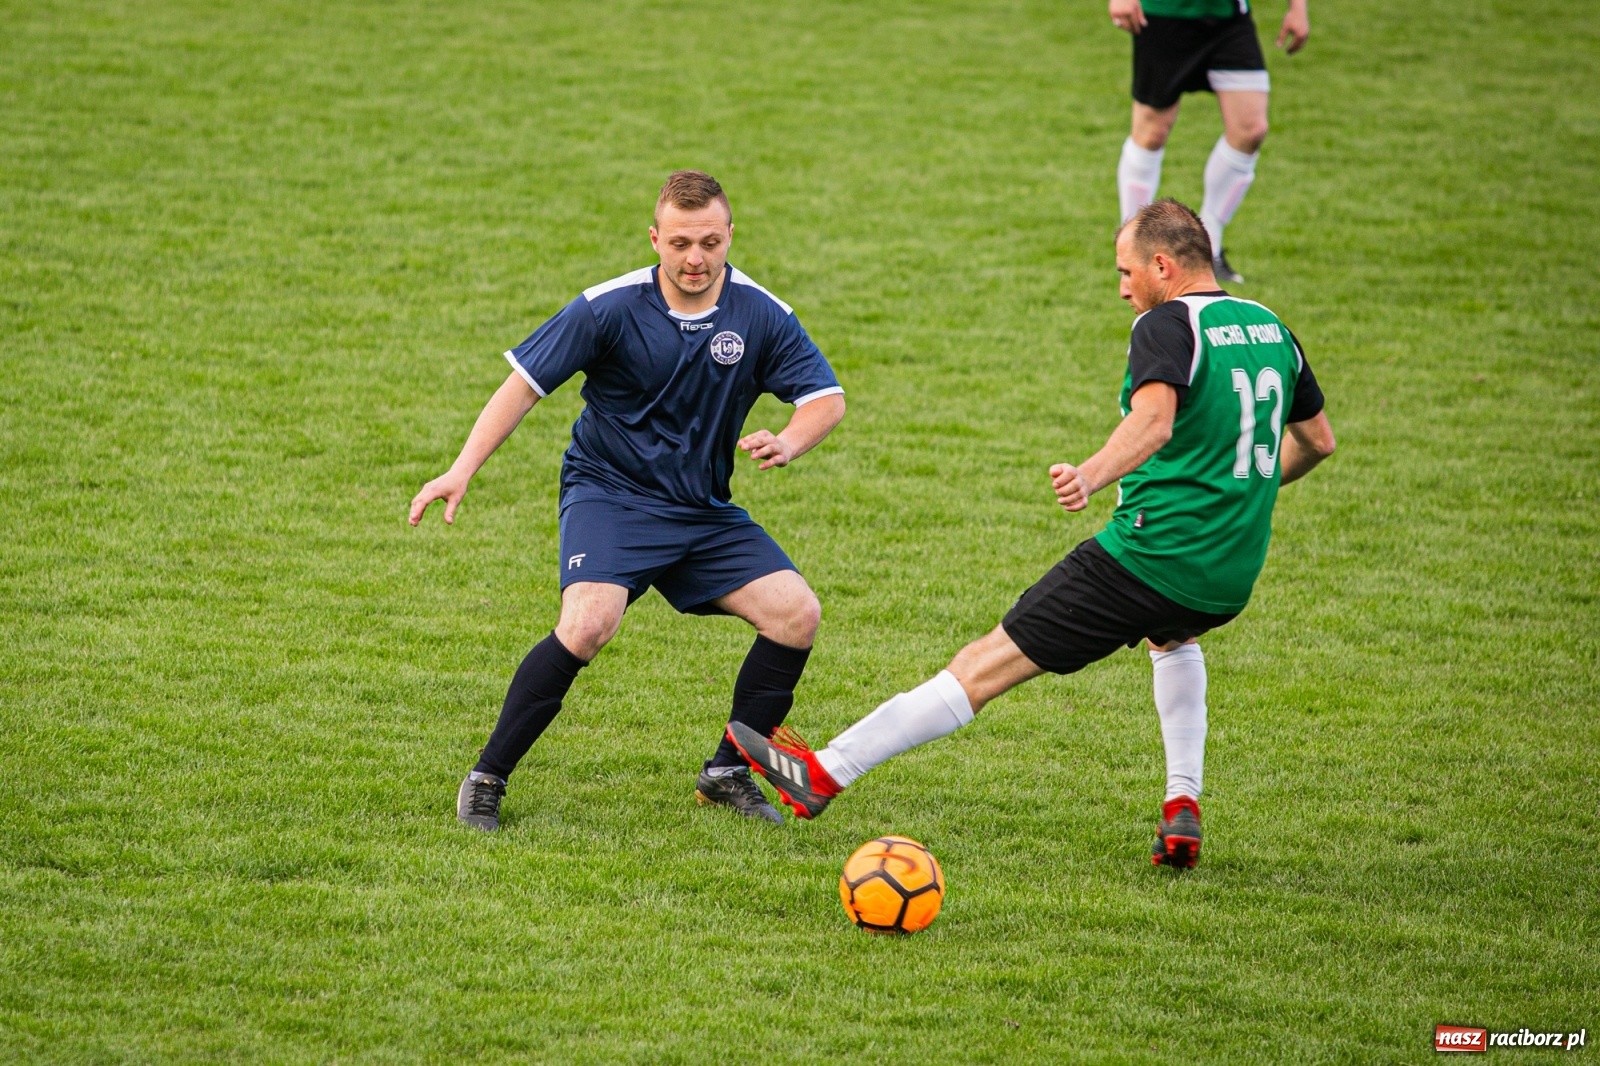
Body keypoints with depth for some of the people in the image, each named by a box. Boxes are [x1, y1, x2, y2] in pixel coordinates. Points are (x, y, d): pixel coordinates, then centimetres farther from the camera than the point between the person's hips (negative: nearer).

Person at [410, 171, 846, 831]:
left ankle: (727, 774, 7)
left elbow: (827, 398, -2)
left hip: (704, 510, 4)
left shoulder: (761, 314, -7)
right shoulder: (611, 307, -14)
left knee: (797, 612, -11)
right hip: (609, 495, -4)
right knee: (589, 623, -29)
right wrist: (462, 471, -18)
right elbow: (525, 382, -9)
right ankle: (485, 781, -16)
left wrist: (787, 443, -25)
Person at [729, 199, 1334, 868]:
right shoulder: (1272, 330, 12)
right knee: (1173, 638, 40)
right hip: (1232, 579, 7)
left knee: (987, 664, -3)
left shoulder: (1166, 325, -10)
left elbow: (1155, 417, -31)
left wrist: (1094, 475, -46)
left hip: (1149, 556, -7)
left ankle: (825, 773, -2)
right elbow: (1317, 439, 25)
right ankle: (1182, 811, 24)